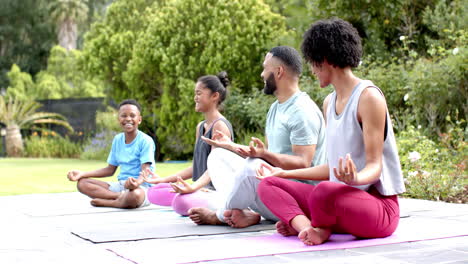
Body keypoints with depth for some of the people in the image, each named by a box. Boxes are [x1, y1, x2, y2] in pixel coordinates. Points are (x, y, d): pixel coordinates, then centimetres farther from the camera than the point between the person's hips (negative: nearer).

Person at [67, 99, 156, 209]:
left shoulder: (146, 141, -8)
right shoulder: (117, 139, 13)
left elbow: (145, 172, -17)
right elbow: (110, 169, 19)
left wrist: (136, 182, -42)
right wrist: (82, 174, 8)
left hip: (141, 187, -7)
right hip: (121, 185, 7)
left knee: (135, 195, -43)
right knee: (82, 183, -9)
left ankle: (105, 202, -16)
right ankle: (121, 196, -23)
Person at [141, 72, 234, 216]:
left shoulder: (220, 125, -11)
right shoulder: (200, 127, 17)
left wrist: (193, 187, -36)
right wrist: (163, 180, 15)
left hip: (218, 190, -9)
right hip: (202, 188, 9)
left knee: (181, 203, -36)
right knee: (154, 192, 2)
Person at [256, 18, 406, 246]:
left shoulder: (368, 97, -11)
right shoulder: (329, 103, 14)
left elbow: (374, 166, -15)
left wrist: (355, 179, -37)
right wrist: (284, 173, 23)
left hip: (379, 204, -8)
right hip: (343, 197, 8)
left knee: (324, 192, -39)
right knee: (268, 184, -1)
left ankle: (319, 228, -8)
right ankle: (306, 225, -25)